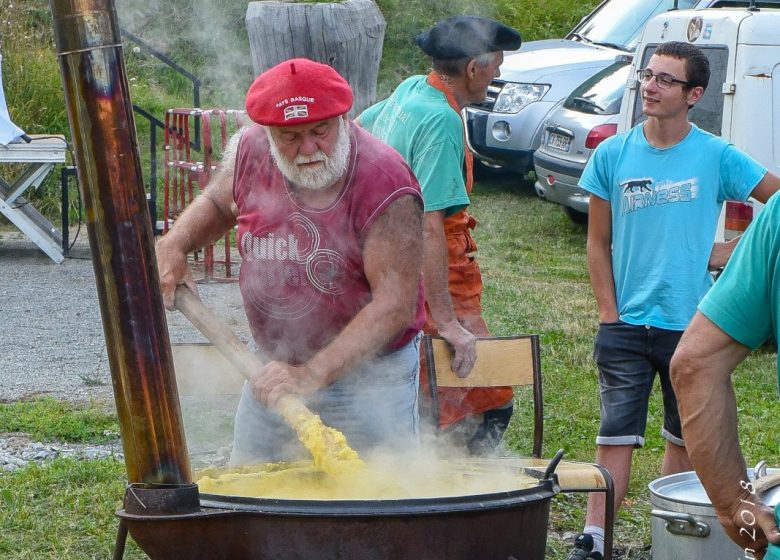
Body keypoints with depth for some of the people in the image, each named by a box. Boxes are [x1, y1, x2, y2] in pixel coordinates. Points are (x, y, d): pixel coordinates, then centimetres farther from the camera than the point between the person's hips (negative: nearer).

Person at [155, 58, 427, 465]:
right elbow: (217, 205, 18)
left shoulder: (384, 183, -23)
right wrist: (174, 245, -2)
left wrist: (313, 374, -34)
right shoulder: (250, 152, -7)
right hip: (273, 369, 5)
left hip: (367, 373, -5)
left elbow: (395, 306, -27)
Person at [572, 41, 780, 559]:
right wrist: (609, 313, 0)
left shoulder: (716, 156, -5)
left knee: (685, 439, 11)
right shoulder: (613, 155, 1)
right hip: (626, 327, 0)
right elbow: (599, 244, 7)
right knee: (615, 438, -3)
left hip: (692, 325, 0)